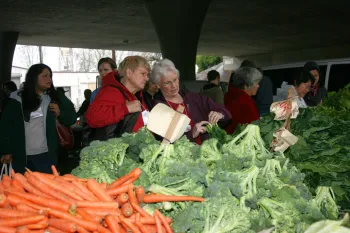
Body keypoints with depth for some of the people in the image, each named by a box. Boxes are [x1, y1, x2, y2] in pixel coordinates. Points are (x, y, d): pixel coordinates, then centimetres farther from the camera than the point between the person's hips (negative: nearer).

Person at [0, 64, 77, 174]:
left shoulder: (54, 97, 5)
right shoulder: (17, 98, 1)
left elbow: (72, 117, 9)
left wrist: (60, 113, -11)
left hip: (46, 155, 0)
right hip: (21, 156, 0)